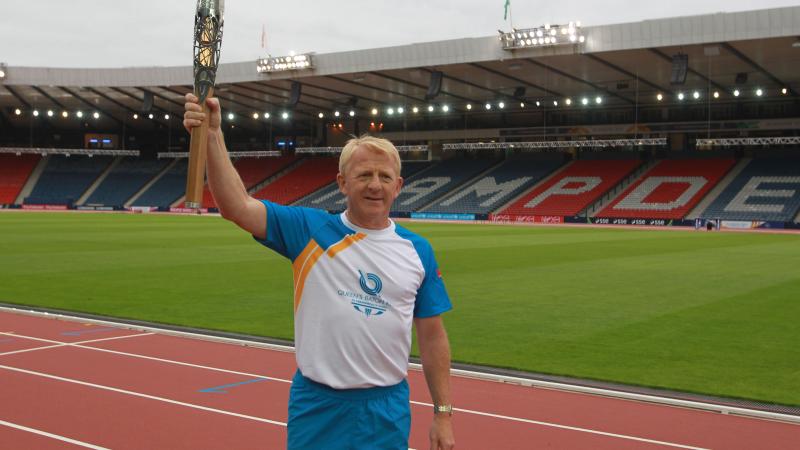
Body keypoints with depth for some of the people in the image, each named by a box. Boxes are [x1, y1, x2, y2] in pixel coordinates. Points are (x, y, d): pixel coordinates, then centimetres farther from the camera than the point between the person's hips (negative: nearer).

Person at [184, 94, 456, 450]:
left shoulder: (418, 251, 3)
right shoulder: (309, 230, -3)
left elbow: (432, 335, 6)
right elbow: (237, 207, -15)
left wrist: (443, 413, 4)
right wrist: (213, 136, -26)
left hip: (387, 411, 2)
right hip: (316, 407, -1)